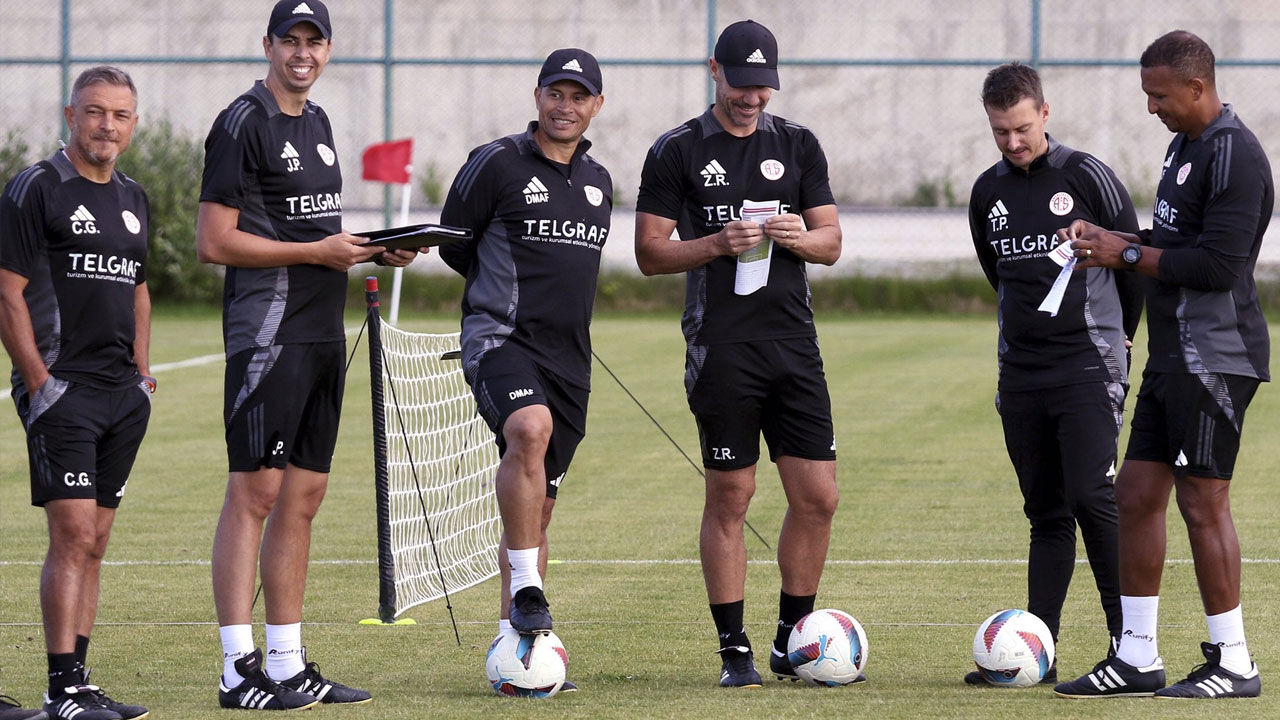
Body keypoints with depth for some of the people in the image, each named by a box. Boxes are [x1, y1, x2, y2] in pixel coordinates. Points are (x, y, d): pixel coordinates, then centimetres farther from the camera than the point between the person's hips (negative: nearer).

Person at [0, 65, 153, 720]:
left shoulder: (132, 198, 16)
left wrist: (139, 374, 15)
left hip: (123, 395, 7)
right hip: (62, 387, -7)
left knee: (94, 542, 8)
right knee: (73, 535, -12)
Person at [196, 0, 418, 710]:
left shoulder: (316, 123, 18)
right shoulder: (244, 124, -9)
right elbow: (214, 242, -14)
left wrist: (376, 250, 8)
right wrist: (317, 252, -14)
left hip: (322, 332, 9)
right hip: (268, 332, -9)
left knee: (304, 493, 9)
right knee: (256, 491, -10)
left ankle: (287, 664, 14)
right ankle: (238, 670, -12)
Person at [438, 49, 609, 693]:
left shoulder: (598, 182, 16)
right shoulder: (496, 163, -3)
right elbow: (451, 243, 5)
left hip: (568, 353, 6)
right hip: (500, 340, -6)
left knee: (537, 504, 7)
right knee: (530, 430, -35)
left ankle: (512, 641, 13)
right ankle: (527, 591, -29)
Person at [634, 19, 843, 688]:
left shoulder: (798, 145, 13)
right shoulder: (678, 150, 2)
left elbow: (831, 243, 14)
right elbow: (649, 253, 0)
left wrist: (801, 236, -8)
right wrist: (719, 244, -16)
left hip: (794, 338, 4)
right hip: (722, 348, -4)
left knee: (817, 496, 1)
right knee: (730, 496, -2)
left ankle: (792, 639, 15)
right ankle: (735, 650, 5)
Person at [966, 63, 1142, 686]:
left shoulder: (1086, 177, -5)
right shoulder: (987, 193, 10)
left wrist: (1116, 336, 13)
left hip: (1088, 370, -5)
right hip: (1021, 373, 5)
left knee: (1091, 498, -14)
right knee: (1045, 512, 6)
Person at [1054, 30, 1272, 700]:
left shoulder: (1233, 155, -15)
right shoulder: (1184, 146, 17)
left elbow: (1217, 264, -22)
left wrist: (1126, 254, -13)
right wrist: (1105, 238, 8)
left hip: (1215, 356, -10)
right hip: (1173, 355, 10)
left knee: (1202, 500, -6)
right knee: (1136, 493, 9)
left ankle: (1233, 663, 2)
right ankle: (1136, 657, 13)